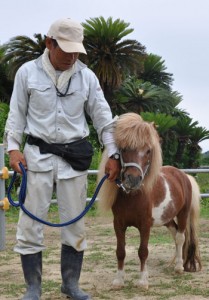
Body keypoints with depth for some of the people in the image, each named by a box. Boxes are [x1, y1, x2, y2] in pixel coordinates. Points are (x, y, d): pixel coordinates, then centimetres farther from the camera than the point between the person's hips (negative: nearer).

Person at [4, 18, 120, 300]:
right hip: (37, 155, -1)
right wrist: (13, 148, -9)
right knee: (31, 222, -3)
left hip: (74, 157, 2)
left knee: (75, 222, 5)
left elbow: (103, 118, 5)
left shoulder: (87, 76, 2)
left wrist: (113, 154, 0)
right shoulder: (28, 72, -2)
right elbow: (16, 115, 3)